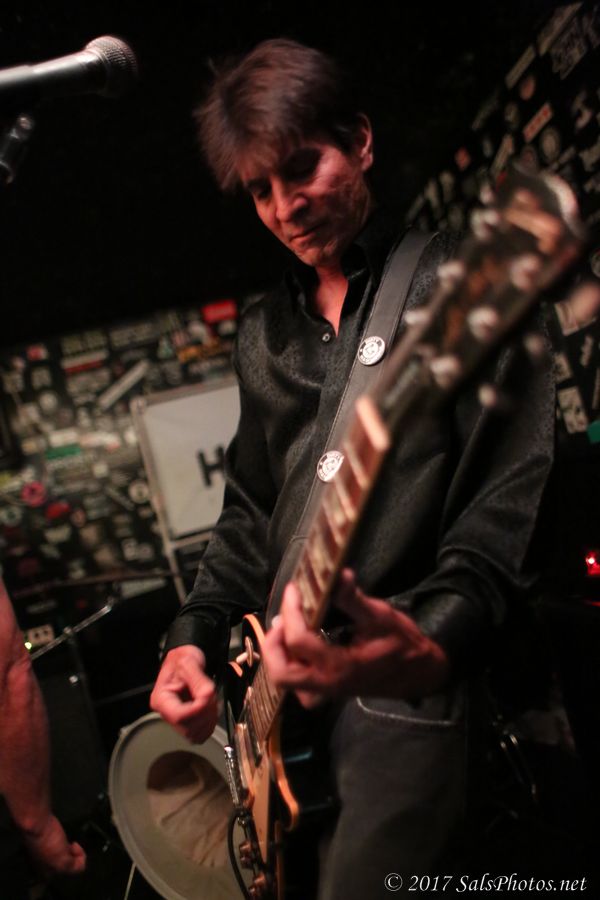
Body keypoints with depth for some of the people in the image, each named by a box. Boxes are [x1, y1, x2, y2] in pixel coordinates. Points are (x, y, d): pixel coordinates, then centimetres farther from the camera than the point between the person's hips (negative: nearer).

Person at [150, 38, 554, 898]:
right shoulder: (263, 333, 14)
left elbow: (511, 494, -15)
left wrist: (431, 642, -30)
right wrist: (197, 635, 6)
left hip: (419, 677, -6)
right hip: (288, 668, 6)